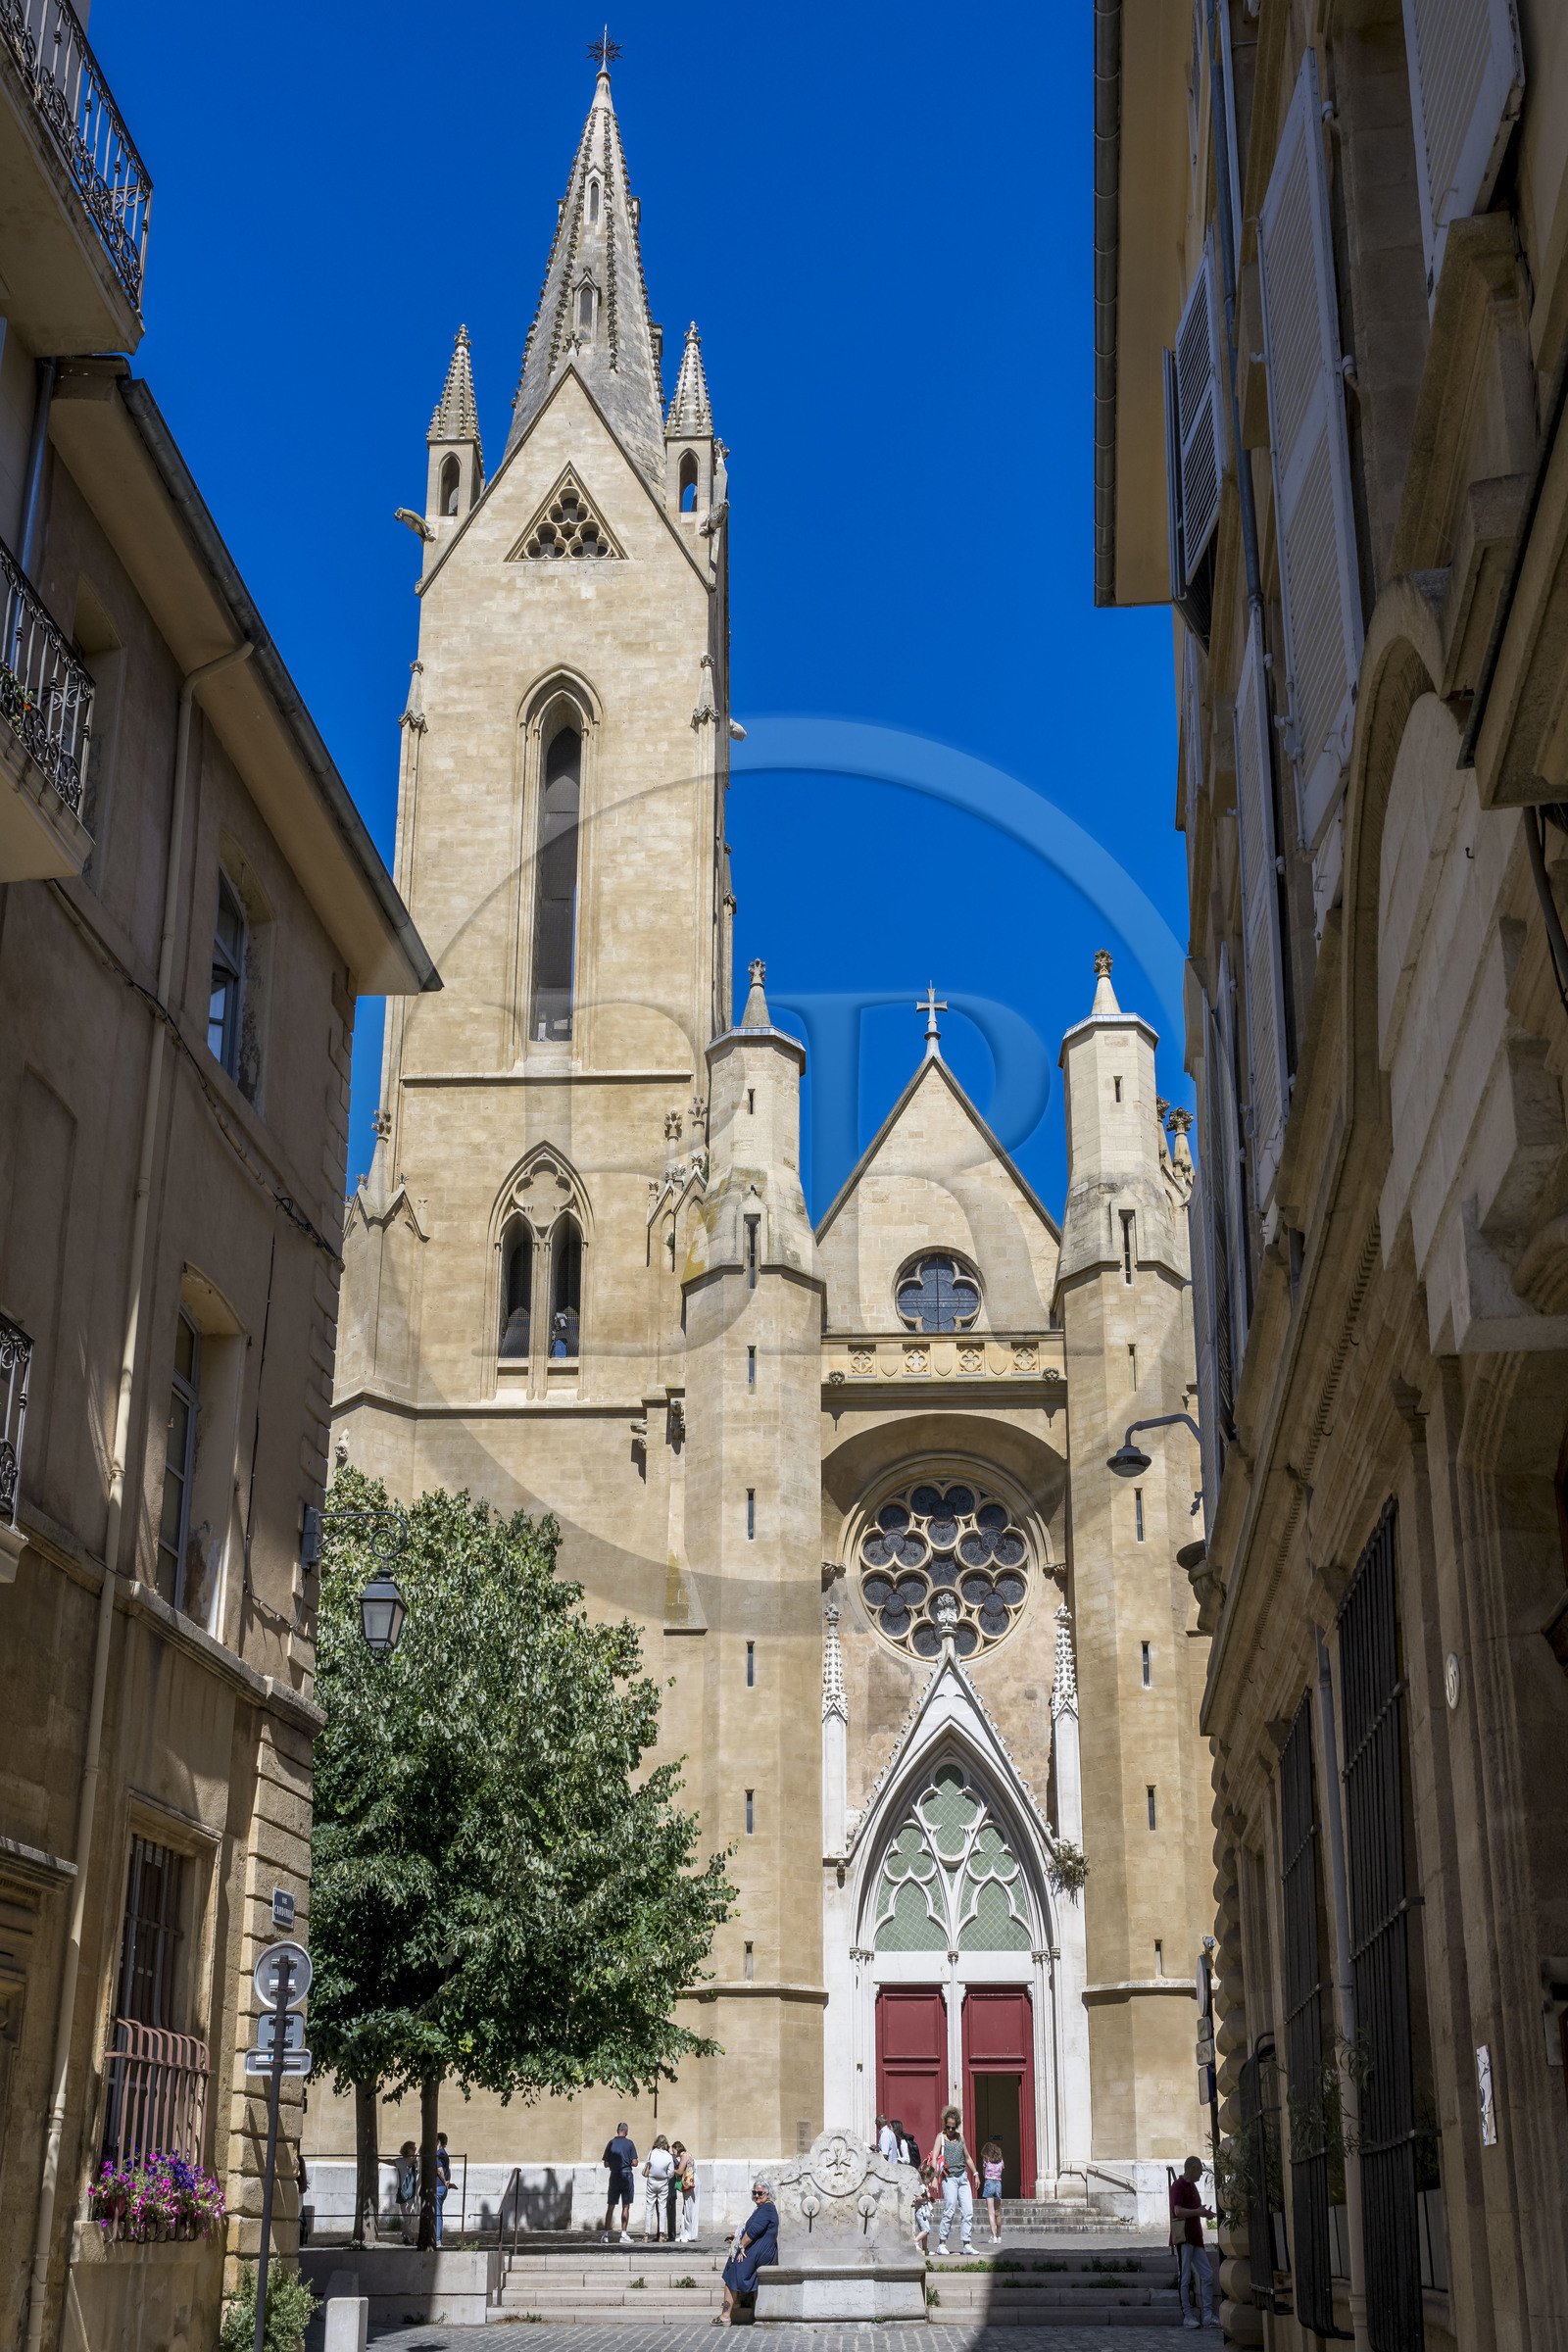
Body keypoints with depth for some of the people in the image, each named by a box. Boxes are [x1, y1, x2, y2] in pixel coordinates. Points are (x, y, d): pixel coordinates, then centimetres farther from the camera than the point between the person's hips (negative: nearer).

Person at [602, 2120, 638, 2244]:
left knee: (610, 2206, 6)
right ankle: (623, 2234, 3)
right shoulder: (630, 2143, -3)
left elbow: (606, 2164, 3)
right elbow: (635, 2163, -5)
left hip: (614, 2176, 2)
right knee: (626, 2206, 5)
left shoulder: (610, 2143, 2)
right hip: (627, 2175, -2)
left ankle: (606, 2235, 1)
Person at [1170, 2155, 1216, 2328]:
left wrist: (1205, 2213, 10)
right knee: (1185, 2278, -5)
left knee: (1207, 2275, 4)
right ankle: (1187, 2316, -2)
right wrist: (1199, 2212, -10)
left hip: (1195, 2237, 9)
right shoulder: (1178, 2185, -8)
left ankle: (1207, 2316, 6)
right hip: (1183, 2236, -9)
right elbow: (1178, 2211, -18)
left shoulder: (1192, 2186, 21)